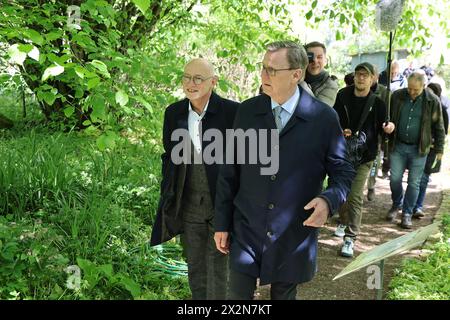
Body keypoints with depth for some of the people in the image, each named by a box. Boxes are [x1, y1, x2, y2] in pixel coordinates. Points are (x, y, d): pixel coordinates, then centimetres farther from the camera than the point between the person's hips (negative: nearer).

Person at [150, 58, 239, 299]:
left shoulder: (232, 112, -13)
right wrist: (167, 198, 8)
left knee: (217, 267, 7)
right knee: (195, 267, 17)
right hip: (188, 207, 4)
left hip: (222, 205, -4)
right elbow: (169, 156, 10)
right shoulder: (173, 113, 0)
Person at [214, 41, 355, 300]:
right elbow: (230, 171, 3)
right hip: (246, 231, 2)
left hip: (293, 237, -1)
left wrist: (329, 200, -22)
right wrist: (222, 223, 5)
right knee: (239, 294, 9)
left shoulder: (324, 118, -9)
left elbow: (343, 171, 0)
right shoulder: (247, 111, -1)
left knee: (284, 295, 17)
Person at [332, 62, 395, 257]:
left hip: (363, 157, -3)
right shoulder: (343, 96, -1)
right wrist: (341, 131, -14)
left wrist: (388, 128, -22)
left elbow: (382, 127, 2)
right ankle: (344, 222, 42)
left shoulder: (377, 103, -4)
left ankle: (350, 238, 0)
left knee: (355, 197, -6)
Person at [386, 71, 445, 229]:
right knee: (395, 179, 4)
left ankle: (407, 214, 17)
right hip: (398, 146, 2)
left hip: (419, 149, -1)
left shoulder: (432, 101, -7)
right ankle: (397, 205, 30)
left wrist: (439, 149, 3)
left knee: (414, 183, 5)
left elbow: (438, 127, 1)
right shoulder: (397, 96, -4)